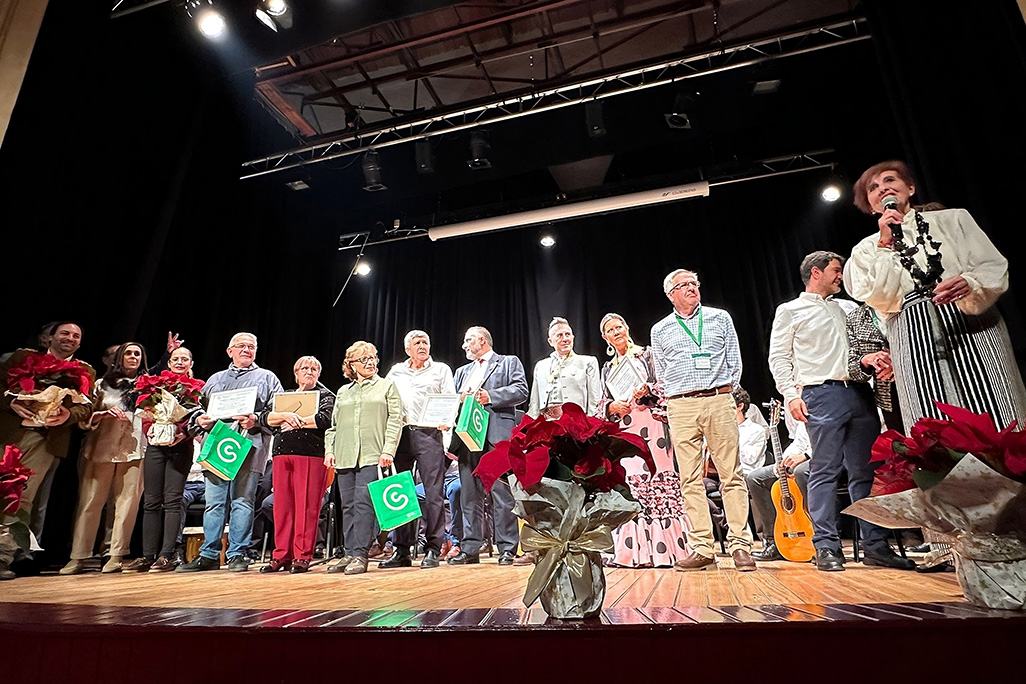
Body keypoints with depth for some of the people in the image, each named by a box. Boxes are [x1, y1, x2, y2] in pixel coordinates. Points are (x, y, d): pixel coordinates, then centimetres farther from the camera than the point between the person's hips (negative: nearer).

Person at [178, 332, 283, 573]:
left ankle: (237, 555, 5)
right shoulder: (215, 379, 24)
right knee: (213, 502, 5)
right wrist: (200, 419, 2)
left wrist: (256, 421, -14)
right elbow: (199, 408, 23)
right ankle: (209, 555, 15)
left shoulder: (266, 378, 12)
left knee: (242, 501, -3)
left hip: (248, 447, -4)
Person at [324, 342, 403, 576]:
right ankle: (349, 554, 14)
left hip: (372, 455, -4)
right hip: (345, 457, 4)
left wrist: (388, 450, -10)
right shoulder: (343, 392, 21)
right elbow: (333, 425, 20)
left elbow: (395, 420, 0)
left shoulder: (387, 386, 9)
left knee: (363, 502, -11)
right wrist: (329, 450, 6)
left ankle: (360, 555, -5)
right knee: (348, 505, 6)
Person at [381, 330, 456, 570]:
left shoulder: (441, 370, 12)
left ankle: (433, 549, 2)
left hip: (429, 433, -3)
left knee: (433, 493, -6)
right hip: (400, 434, 3)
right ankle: (402, 551, 14)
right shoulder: (396, 372, 19)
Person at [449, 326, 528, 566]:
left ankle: (507, 548, 1)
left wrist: (490, 396, -12)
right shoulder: (462, 371, 28)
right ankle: (470, 548, 12)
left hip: (497, 436, -5)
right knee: (469, 494, 5)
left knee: (502, 492, -6)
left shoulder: (509, 362, 12)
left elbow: (521, 391, -3)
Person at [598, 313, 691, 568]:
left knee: (655, 480, -8)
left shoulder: (646, 354, 9)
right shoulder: (608, 367, 21)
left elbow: (662, 386, 3)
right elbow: (604, 402, 19)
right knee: (628, 485, -3)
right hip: (621, 429, 4)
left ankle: (662, 549, -3)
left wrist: (646, 390, -16)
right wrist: (612, 406, -2)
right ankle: (634, 551, 2)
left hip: (649, 425, -3)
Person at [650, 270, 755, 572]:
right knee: (690, 480, -1)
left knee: (732, 475, -1)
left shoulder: (720, 318, 14)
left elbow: (734, 361, 13)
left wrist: (726, 390, 4)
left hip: (718, 402, 0)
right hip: (680, 407, 1)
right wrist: (670, 401, 5)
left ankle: (739, 544, 6)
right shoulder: (660, 330, 14)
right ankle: (702, 549, 4)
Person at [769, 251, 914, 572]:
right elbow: (779, 358, 0)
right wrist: (791, 395, -9)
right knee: (825, 471, -5)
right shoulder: (790, 311, 7)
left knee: (866, 471, 7)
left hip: (860, 394, 6)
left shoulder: (849, 308, 22)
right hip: (822, 395, -5)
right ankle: (826, 547, 1)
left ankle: (875, 545, 15)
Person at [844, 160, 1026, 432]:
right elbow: (881, 301, -3)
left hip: (972, 330, 1)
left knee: (1000, 422, -6)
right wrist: (886, 244, -3)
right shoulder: (866, 249, 13)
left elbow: (994, 267, 5)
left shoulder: (953, 219, 15)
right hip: (915, 343, -1)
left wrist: (970, 284, -18)